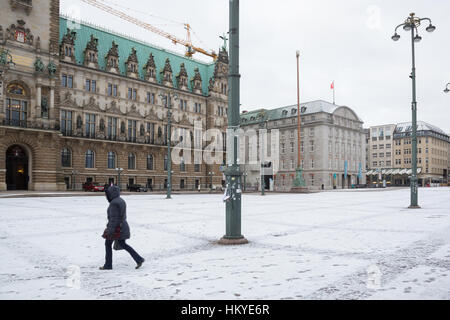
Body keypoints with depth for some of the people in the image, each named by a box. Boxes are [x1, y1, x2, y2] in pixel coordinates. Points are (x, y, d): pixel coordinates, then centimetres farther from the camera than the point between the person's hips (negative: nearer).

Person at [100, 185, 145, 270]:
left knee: (108, 244, 9)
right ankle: (139, 259, 7)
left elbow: (114, 218, -22)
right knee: (123, 244, 15)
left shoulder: (114, 203, -18)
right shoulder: (121, 201, 11)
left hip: (116, 227, -9)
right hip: (123, 226, 9)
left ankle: (108, 265, 18)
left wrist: (110, 231, -21)